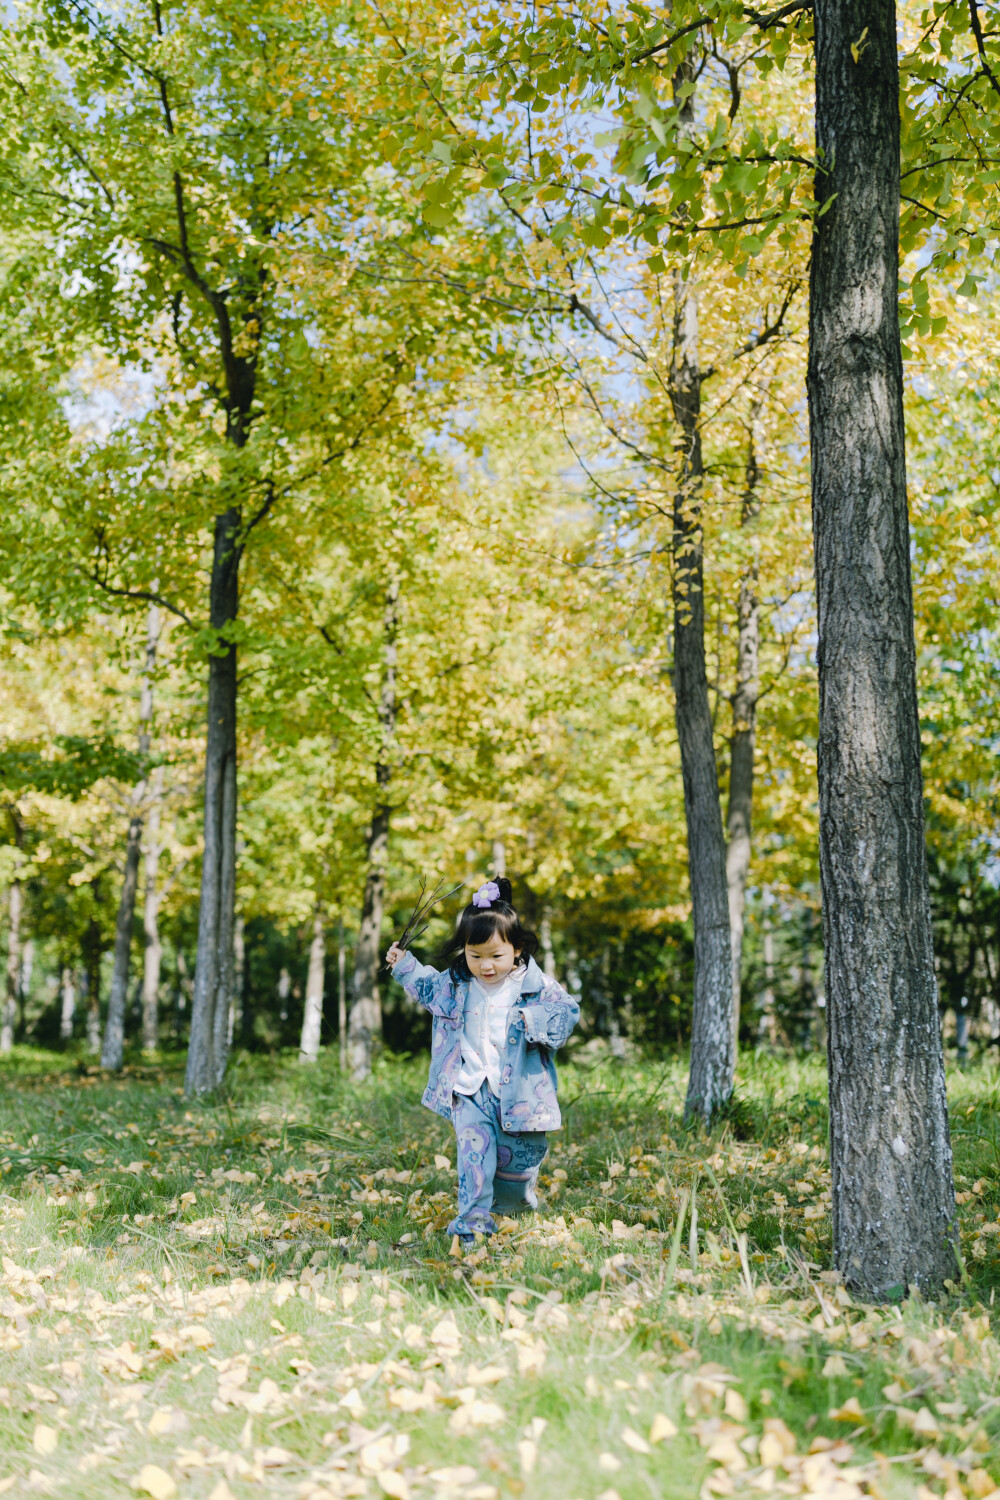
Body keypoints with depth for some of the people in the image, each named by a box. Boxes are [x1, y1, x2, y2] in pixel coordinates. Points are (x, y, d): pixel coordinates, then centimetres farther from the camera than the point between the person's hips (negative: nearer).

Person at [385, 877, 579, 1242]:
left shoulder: (536, 985, -8)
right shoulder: (455, 983, 2)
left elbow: (567, 1010, -8)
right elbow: (428, 987, 22)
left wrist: (537, 1022, -24)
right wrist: (404, 965, 14)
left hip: (518, 1089, -1)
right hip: (470, 1087, 1)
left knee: (518, 1154, 11)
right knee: (474, 1145, -18)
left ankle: (515, 1199, 41)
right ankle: (474, 1215, -11)